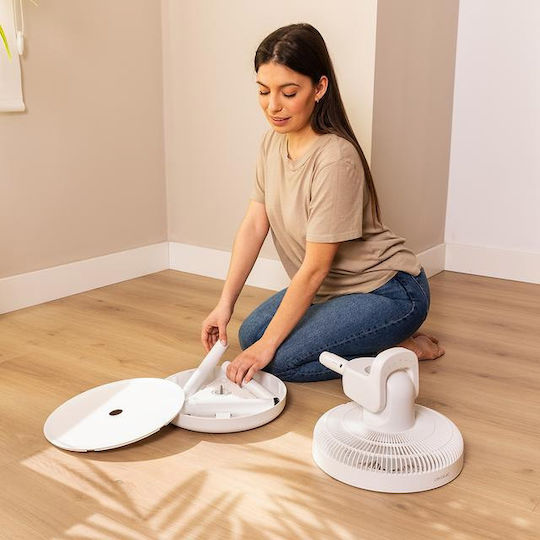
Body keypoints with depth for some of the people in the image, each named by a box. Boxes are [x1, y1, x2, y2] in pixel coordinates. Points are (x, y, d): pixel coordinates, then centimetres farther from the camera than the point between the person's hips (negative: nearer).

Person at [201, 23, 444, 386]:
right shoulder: (273, 142, -4)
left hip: (389, 292, -8)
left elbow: (315, 267, -25)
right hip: (333, 287, 9)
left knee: (281, 359, -19)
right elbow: (254, 225, -2)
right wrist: (226, 303, -8)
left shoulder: (335, 159, -29)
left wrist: (268, 344, -19)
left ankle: (399, 347, -1)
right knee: (250, 335, 6)